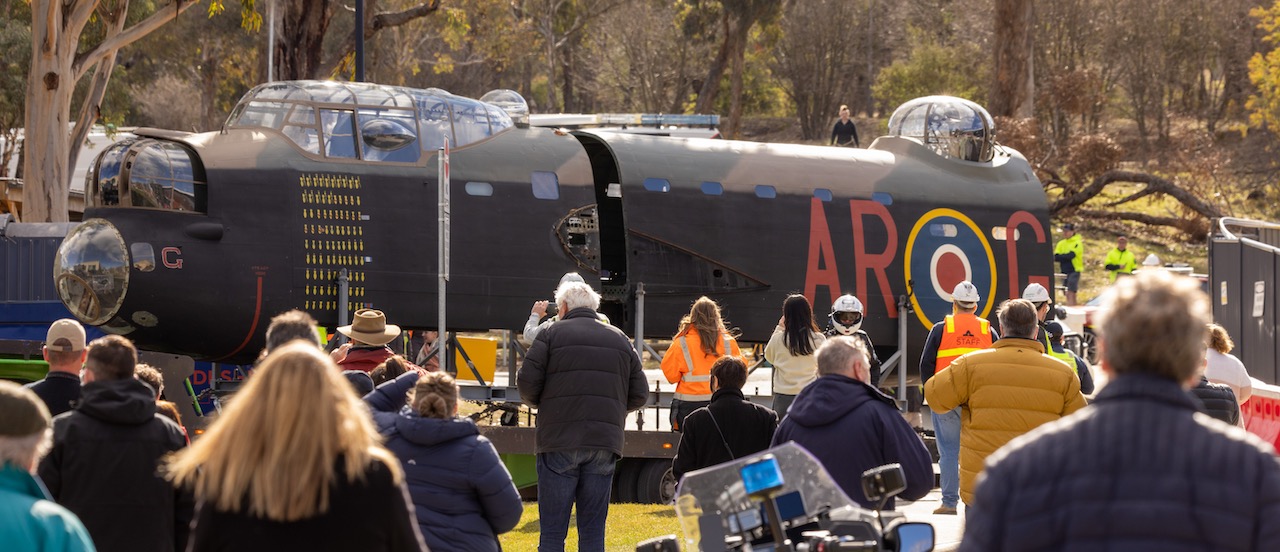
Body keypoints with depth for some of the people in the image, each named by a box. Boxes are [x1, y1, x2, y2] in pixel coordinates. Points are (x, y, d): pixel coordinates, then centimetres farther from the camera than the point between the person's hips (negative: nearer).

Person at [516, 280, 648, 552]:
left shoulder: (552, 333, 2)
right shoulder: (620, 339, 14)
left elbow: (527, 381, -5)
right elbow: (639, 394, 12)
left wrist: (540, 404, 15)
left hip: (559, 440, -3)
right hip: (605, 444, 3)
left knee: (552, 530, -1)